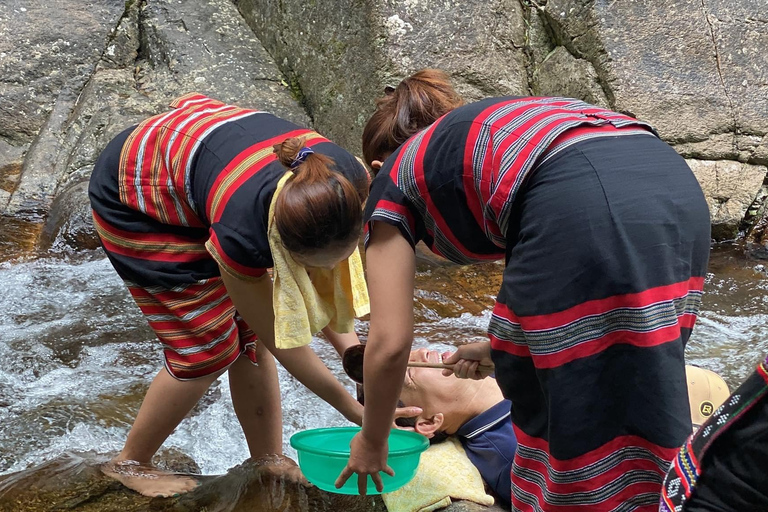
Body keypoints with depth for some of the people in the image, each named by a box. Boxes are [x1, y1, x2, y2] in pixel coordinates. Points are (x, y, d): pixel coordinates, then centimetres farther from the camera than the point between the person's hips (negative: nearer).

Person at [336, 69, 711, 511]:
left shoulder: (395, 179, 22)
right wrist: (504, 346, 54)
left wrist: (372, 442, 33)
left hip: (585, 211, -7)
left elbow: (390, 343, 16)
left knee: (580, 426, 8)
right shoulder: (493, 129, 38)